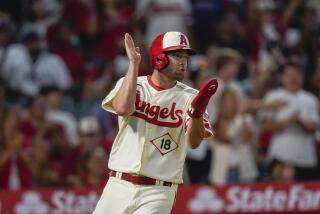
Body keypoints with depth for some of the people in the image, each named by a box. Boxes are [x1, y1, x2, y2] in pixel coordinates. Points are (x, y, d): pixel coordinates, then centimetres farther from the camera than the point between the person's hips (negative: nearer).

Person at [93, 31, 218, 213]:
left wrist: (197, 113, -35)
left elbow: (194, 142, -15)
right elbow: (122, 108, -20)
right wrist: (134, 63, -15)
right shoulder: (128, 83, 3)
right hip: (119, 185, 1)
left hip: (158, 192, -1)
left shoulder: (189, 97, 0)